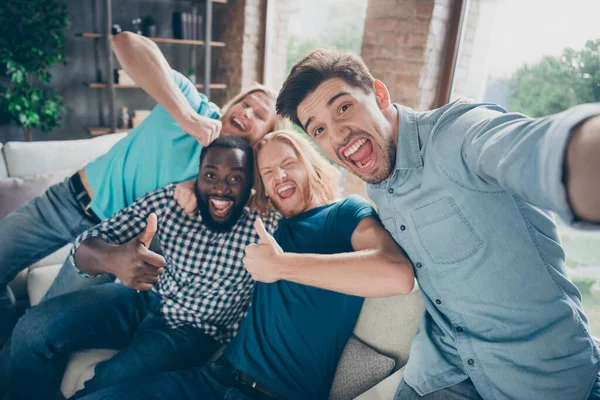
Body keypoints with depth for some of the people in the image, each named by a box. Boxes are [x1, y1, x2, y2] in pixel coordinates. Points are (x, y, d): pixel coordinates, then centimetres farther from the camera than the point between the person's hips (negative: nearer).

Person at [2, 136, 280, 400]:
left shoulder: (265, 224, -19)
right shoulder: (167, 199, -13)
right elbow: (86, 246, -14)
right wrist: (111, 258, -36)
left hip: (196, 331, -3)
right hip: (144, 298, 3)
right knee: (33, 329, -12)